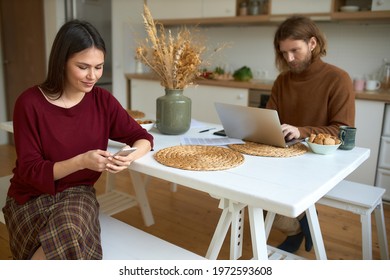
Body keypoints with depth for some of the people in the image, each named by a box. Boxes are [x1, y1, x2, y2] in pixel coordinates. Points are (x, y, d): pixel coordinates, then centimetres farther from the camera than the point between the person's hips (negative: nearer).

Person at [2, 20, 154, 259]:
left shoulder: (103, 100, -3)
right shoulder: (31, 103, -14)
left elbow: (142, 137, 3)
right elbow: (29, 171, -13)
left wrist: (131, 157, -22)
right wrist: (81, 161, -29)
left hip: (77, 193, 2)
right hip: (32, 198, -2)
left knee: (69, 243, -32)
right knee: (70, 243, -32)